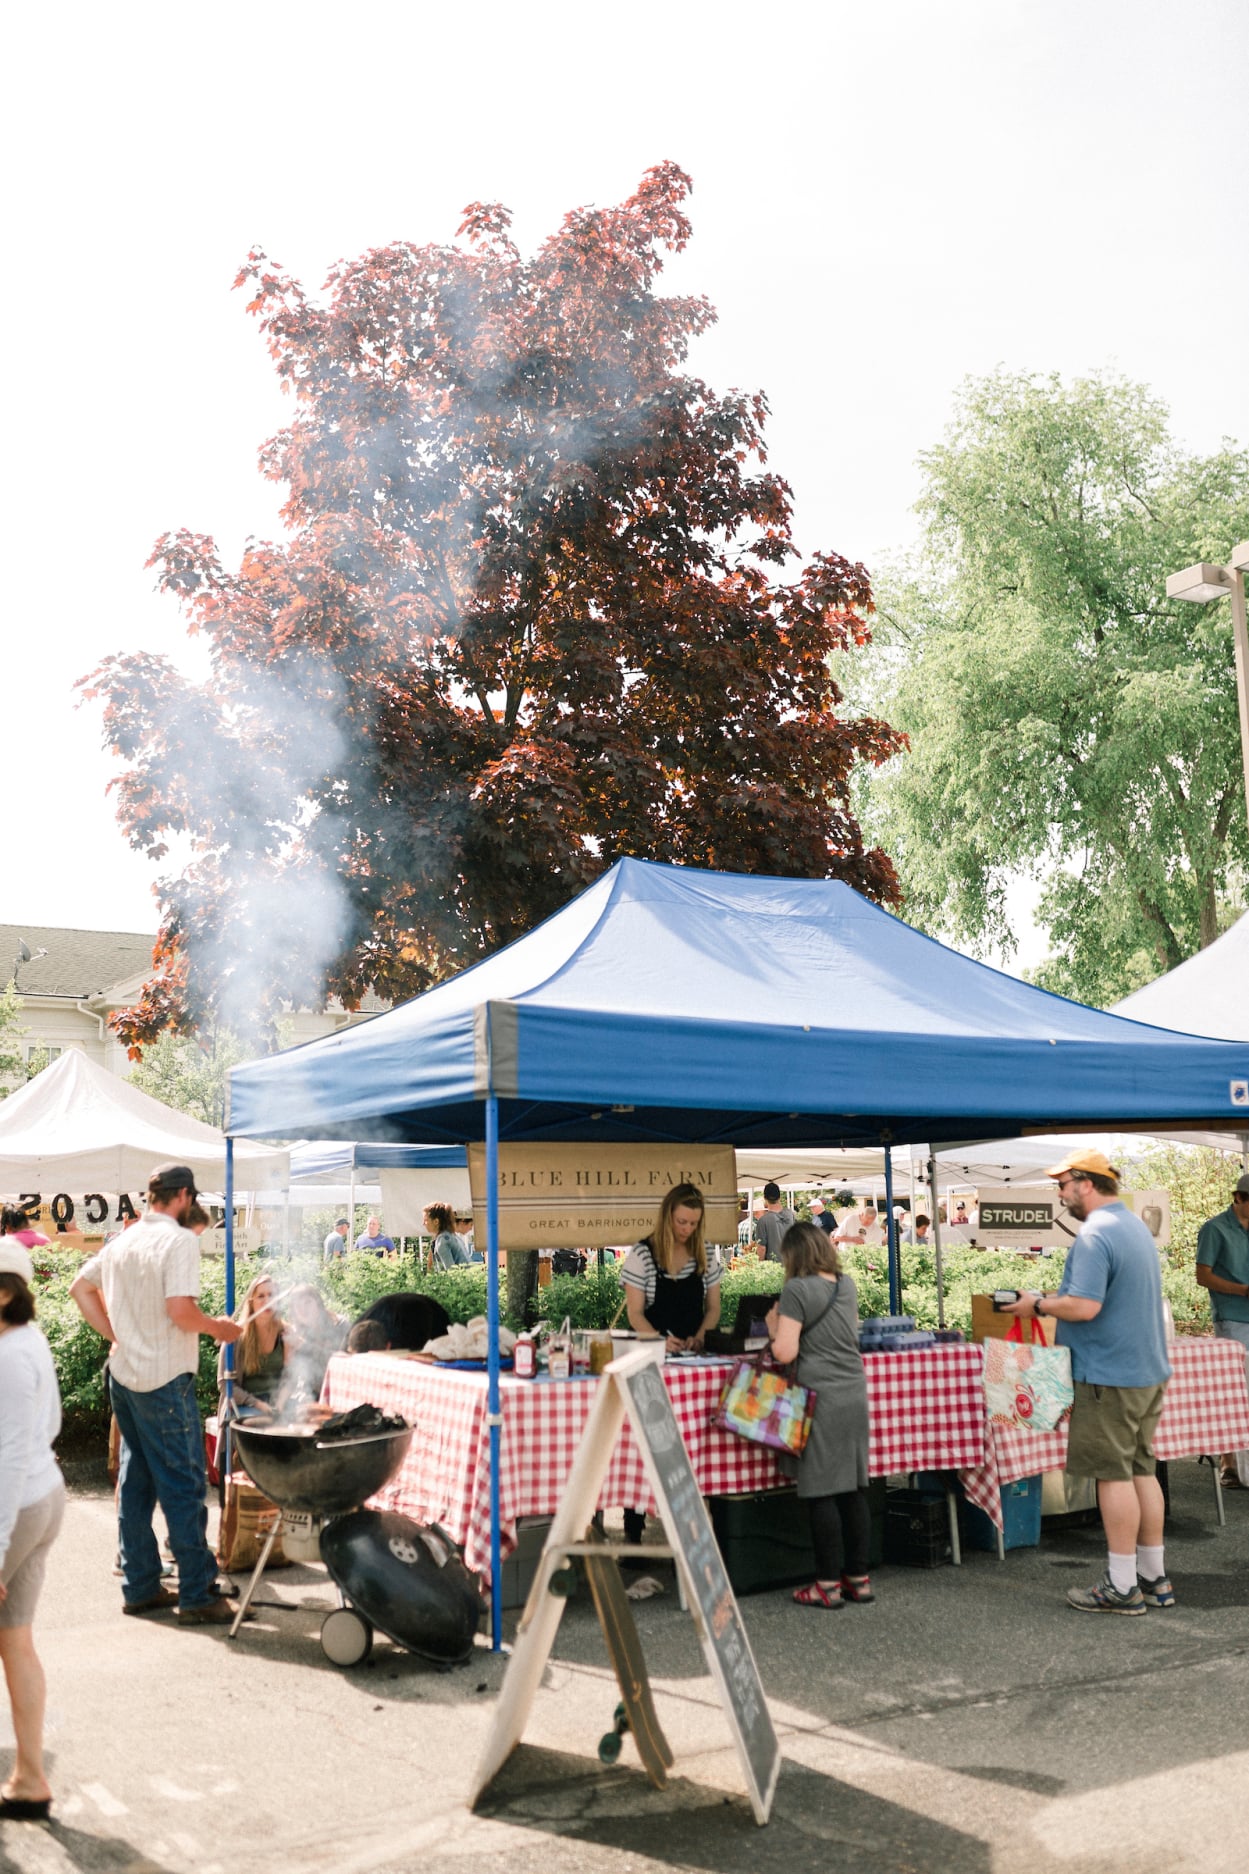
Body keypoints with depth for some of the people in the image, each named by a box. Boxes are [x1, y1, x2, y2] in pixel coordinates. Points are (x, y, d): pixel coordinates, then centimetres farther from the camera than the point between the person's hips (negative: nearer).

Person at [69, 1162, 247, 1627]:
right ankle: (197, 1596, 3)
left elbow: (80, 1287, 18)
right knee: (185, 1485, -2)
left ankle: (139, 1587, 21)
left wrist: (117, 1335, 16)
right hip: (164, 1379, -8)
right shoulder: (179, 1240, -15)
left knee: (135, 1481, 14)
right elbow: (180, 1310, -23)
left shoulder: (123, 1240, 10)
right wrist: (217, 1326, -6)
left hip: (124, 1375, 8)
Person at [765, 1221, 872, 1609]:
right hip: (855, 1397, 7)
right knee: (854, 1490, 10)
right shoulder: (847, 1285, 10)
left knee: (821, 1494, -1)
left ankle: (828, 1584, 4)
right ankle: (858, 1577, 16)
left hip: (819, 1400, -7)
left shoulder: (797, 1290, -11)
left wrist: (775, 1327, 3)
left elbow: (785, 1352, -16)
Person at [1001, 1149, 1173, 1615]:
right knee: (1142, 1471, 14)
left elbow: (1084, 1306, -26)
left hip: (1110, 1375, -9)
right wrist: (1054, 1299, 21)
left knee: (1114, 1475, -3)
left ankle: (1121, 1587, 3)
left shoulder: (1094, 1235, -18)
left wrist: (1039, 1305, -10)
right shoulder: (1137, 1227, 14)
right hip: (1149, 1370, 9)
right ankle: (1154, 1579, 21)